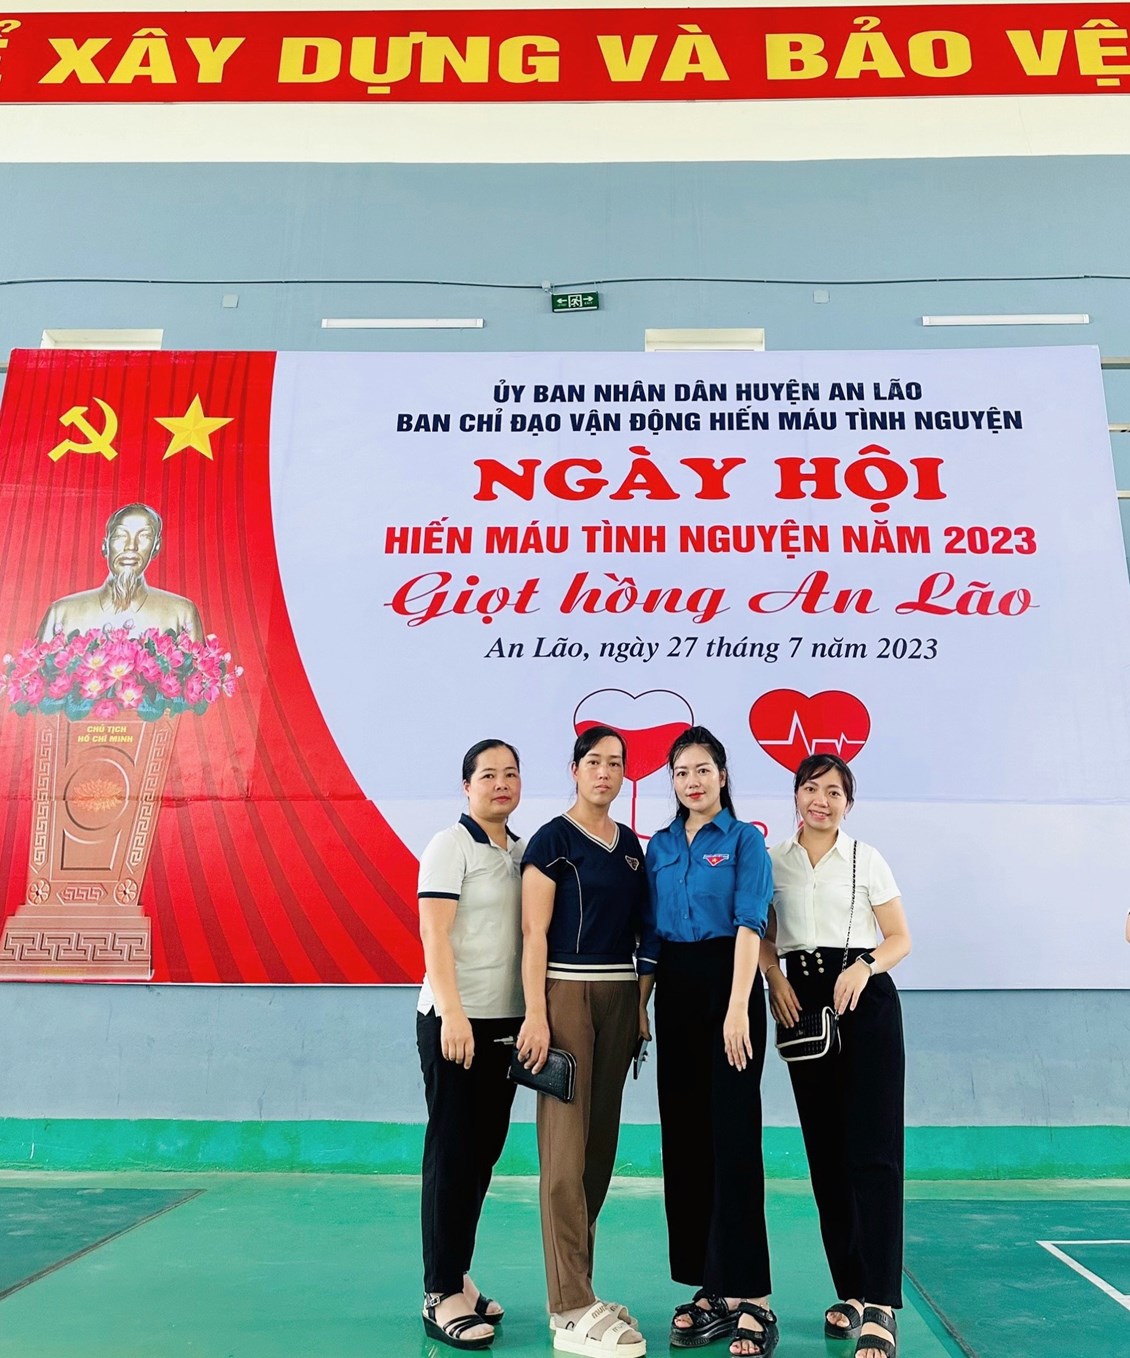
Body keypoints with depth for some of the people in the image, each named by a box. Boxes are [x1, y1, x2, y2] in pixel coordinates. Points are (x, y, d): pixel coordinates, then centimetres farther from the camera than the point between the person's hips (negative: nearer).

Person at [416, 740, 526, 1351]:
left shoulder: (523, 851, 10)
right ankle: (441, 1295, 14)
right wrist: (452, 1013, -21)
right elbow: (434, 936, -14)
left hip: (507, 1020, 7)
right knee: (452, 1155, 2)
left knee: (484, 1154, 14)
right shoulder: (451, 846, -8)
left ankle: (460, 1277, 28)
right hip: (456, 1020, -6)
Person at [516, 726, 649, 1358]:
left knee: (602, 1143, 11)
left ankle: (579, 1289, 23)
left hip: (620, 997, 7)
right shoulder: (552, 841, -6)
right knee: (566, 1149, -5)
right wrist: (536, 1015, -15)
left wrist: (641, 1005, 12)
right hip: (567, 993, -6)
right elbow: (534, 933, -10)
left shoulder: (630, 844, 12)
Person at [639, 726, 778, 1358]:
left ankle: (750, 1299, 5)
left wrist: (737, 1008, -21)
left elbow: (750, 923, -12)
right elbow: (651, 934, 12)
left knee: (733, 1134, -4)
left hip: (725, 984, -5)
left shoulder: (744, 839, -3)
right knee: (683, 1136, 9)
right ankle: (710, 1289, 22)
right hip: (675, 991, 5)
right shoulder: (660, 846, 11)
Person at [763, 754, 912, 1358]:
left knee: (872, 1151, -8)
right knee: (825, 1152, 8)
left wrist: (865, 967, -16)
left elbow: (900, 938, 3)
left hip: (864, 999, -2)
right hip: (802, 1002, 3)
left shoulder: (866, 859, 3)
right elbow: (762, 935, 13)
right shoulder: (773, 860, 8)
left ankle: (880, 1307, -5)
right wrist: (776, 980, -6)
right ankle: (850, 1291, 20)